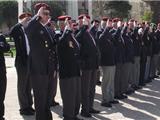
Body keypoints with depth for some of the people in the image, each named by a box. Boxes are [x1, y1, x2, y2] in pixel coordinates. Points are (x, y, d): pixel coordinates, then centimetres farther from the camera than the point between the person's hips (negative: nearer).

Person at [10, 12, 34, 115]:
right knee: (22, 86, 4)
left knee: (29, 86, 15)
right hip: (22, 62, -5)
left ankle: (29, 106, 26)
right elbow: (11, 32, -28)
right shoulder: (18, 30, -6)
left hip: (31, 61, 6)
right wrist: (22, 23, -22)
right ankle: (24, 108, 12)